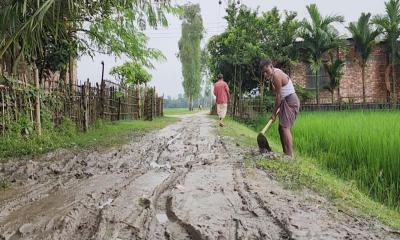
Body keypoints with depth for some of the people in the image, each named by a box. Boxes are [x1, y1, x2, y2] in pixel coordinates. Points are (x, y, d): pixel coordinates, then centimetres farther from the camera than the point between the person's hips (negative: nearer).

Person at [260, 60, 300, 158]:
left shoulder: (276, 75, -18)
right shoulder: (274, 74, 13)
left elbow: (278, 96, -17)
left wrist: (274, 112, -12)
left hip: (290, 101, -10)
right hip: (286, 102, 10)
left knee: (285, 127, -17)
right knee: (281, 128, 10)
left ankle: (290, 155, -19)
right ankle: (286, 153, 15)